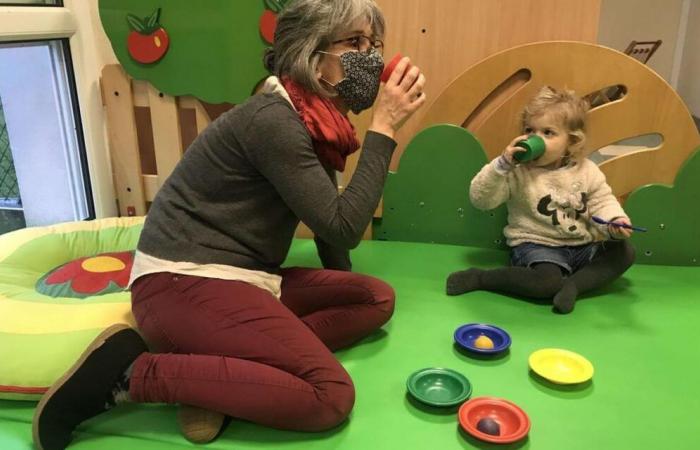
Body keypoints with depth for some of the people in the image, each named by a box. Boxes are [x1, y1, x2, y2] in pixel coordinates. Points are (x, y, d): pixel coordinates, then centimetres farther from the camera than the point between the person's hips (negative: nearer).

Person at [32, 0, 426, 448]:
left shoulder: (313, 121, 10)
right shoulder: (272, 120, -18)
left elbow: (329, 217, 20)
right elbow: (342, 227, -19)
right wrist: (384, 128, -16)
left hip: (240, 279, 10)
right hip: (184, 282, -10)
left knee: (377, 299, 4)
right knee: (331, 397, -20)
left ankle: (224, 366, -8)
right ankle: (130, 373, -12)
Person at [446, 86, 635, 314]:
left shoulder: (586, 171, -1)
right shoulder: (517, 171, -13)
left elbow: (602, 202, 4)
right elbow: (480, 199, -18)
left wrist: (616, 222, -19)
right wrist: (502, 164, -29)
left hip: (582, 246, 6)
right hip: (536, 245, -6)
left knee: (624, 252, -3)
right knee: (547, 281, -31)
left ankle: (574, 284, -17)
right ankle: (479, 278, -16)